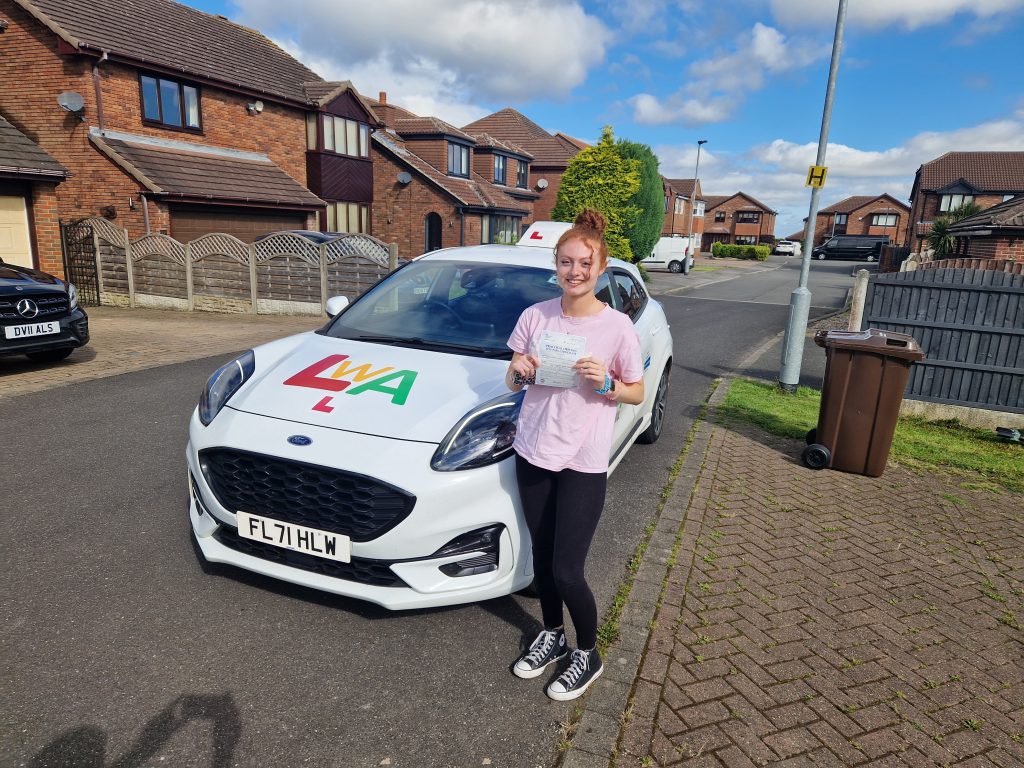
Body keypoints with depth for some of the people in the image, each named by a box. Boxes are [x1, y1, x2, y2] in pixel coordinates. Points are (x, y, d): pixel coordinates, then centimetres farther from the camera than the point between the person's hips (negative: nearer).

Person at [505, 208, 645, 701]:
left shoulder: (617, 326, -10)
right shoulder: (535, 316, -1)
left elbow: (638, 393, 0)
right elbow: (513, 383, 8)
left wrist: (607, 384, -20)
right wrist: (519, 372, -15)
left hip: (583, 462, -3)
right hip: (533, 452, 4)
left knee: (567, 571, -1)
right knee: (543, 557, 17)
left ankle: (588, 655, 27)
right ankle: (553, 636, 42)